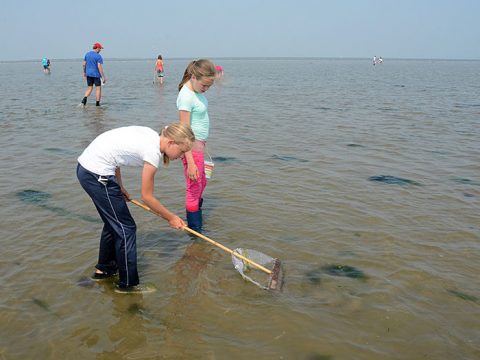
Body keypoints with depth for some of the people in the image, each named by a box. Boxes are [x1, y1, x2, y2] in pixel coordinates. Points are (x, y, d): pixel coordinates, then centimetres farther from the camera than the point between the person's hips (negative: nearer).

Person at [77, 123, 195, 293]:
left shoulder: (150, 136, 6)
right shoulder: (153, 152, -18)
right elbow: (147, 197, -9)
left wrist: (120, 187, 17)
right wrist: (171, 218, 2)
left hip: (85, 166, 10)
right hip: (97, 174, -10)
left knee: (113, 221, 23)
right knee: (126, 227, 1)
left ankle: (103, 268, 41)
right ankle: (128, 283, 13)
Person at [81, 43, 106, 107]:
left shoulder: (87, 54, 8)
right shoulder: (98, 56, -12)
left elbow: (84, 64, 11)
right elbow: (99, 67, -18)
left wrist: (84, 73, 23)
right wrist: (103, 77, -17)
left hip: (88, 74, 6)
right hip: (96, 74, -6)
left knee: (89, 88, 13)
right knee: (98, 88, 4)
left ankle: (84, 99, -11)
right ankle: (97, 104, 6)